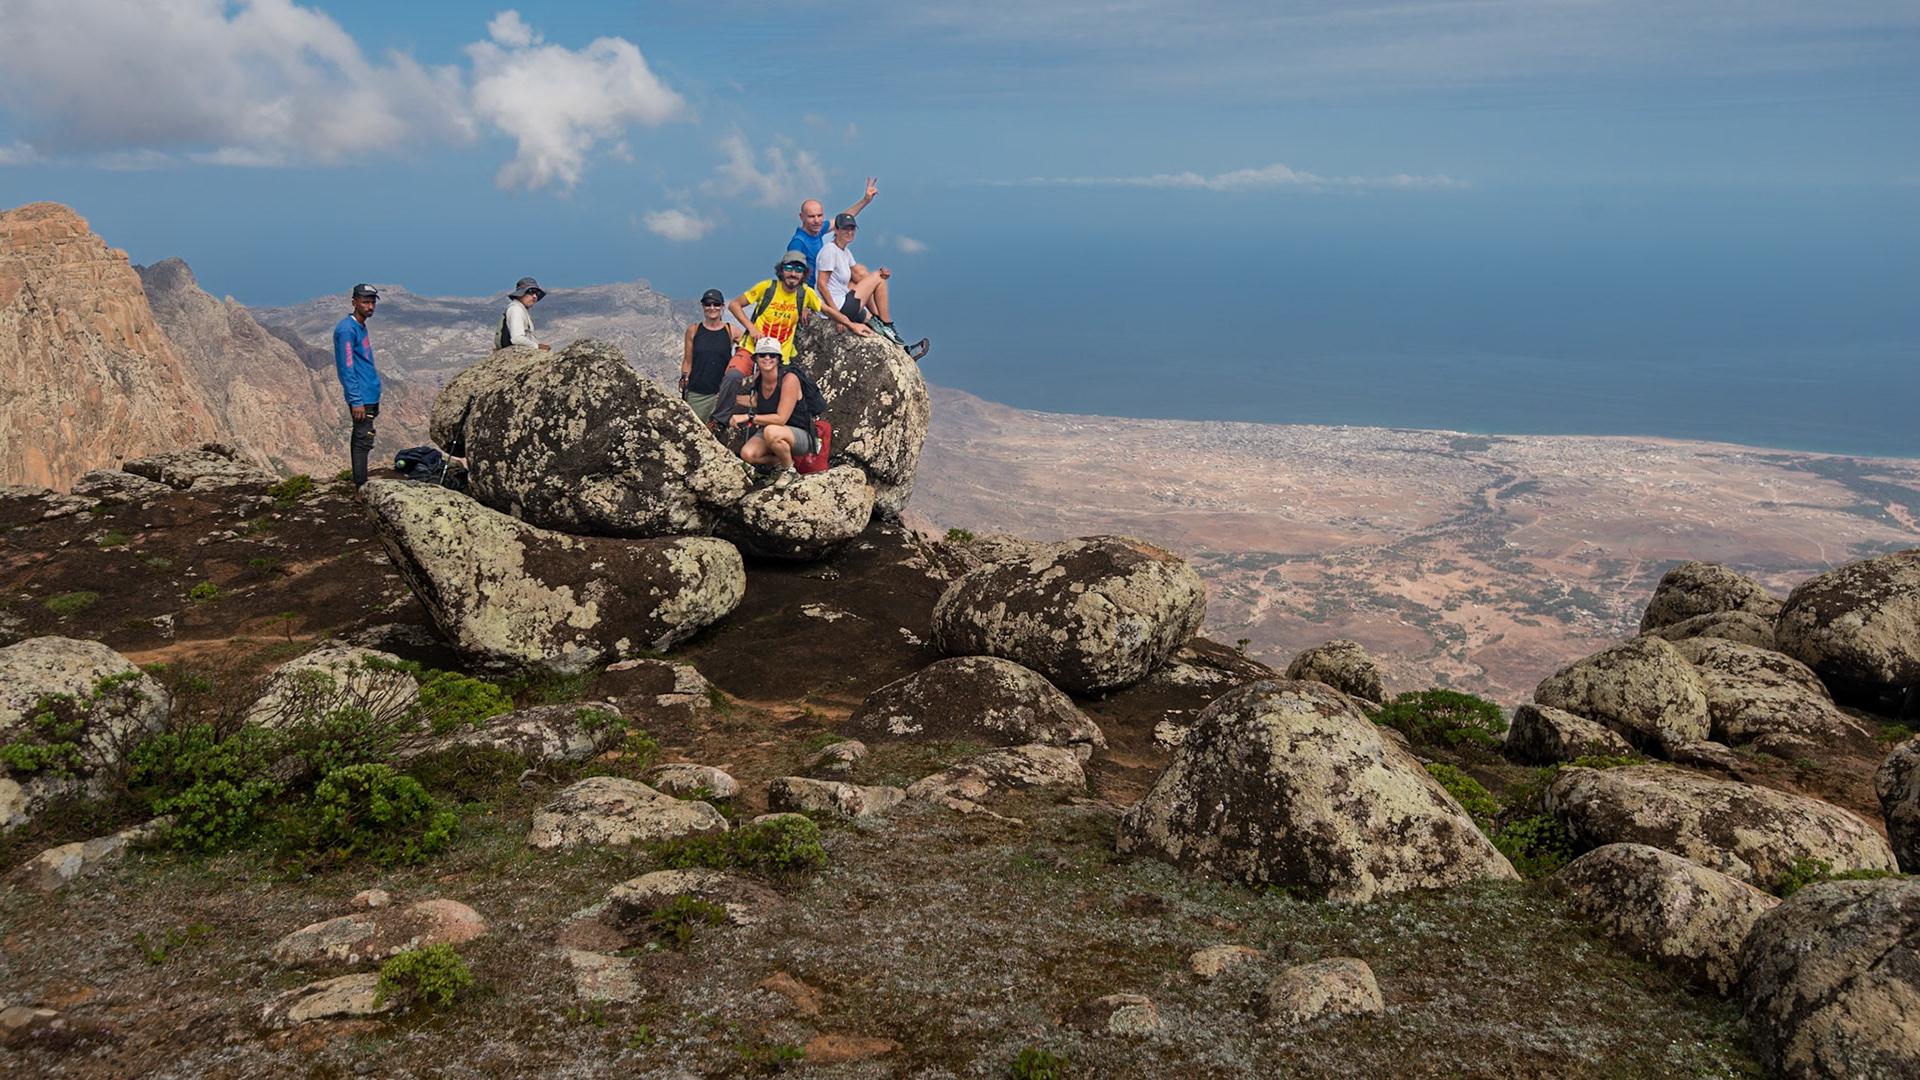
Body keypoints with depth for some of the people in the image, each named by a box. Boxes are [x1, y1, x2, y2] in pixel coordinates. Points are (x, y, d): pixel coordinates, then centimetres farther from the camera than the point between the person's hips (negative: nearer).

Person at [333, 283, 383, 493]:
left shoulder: (361, 327, 14)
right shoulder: (347, 329, -14)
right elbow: (347, 368, -19)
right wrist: (357, 401, -21)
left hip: (369, 396, 9)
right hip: (361, 397, -9)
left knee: (361, 440, 13)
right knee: (363, 441, -8)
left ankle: (360, 485, 19)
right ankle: (360, 490, -6)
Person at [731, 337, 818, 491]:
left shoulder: (789, 379, -20)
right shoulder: (757, 378, -1)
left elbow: (781, 419, -25)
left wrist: (749, 417, -25)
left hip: (801, 435, -6)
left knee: (771, 431, -38)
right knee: (747, 454, -23)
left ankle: (790, 470, -11)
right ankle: (779, 462, 8)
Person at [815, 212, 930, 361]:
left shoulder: (845, 252, 17)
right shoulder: (830, 251, -14)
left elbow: (857, 277, 18)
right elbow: (821, 285, -19)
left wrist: (883, 275, -2)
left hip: (845, 308, 10)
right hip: (840, 307, -10)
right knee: (876, 278, -4)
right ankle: (887, 326, 5)